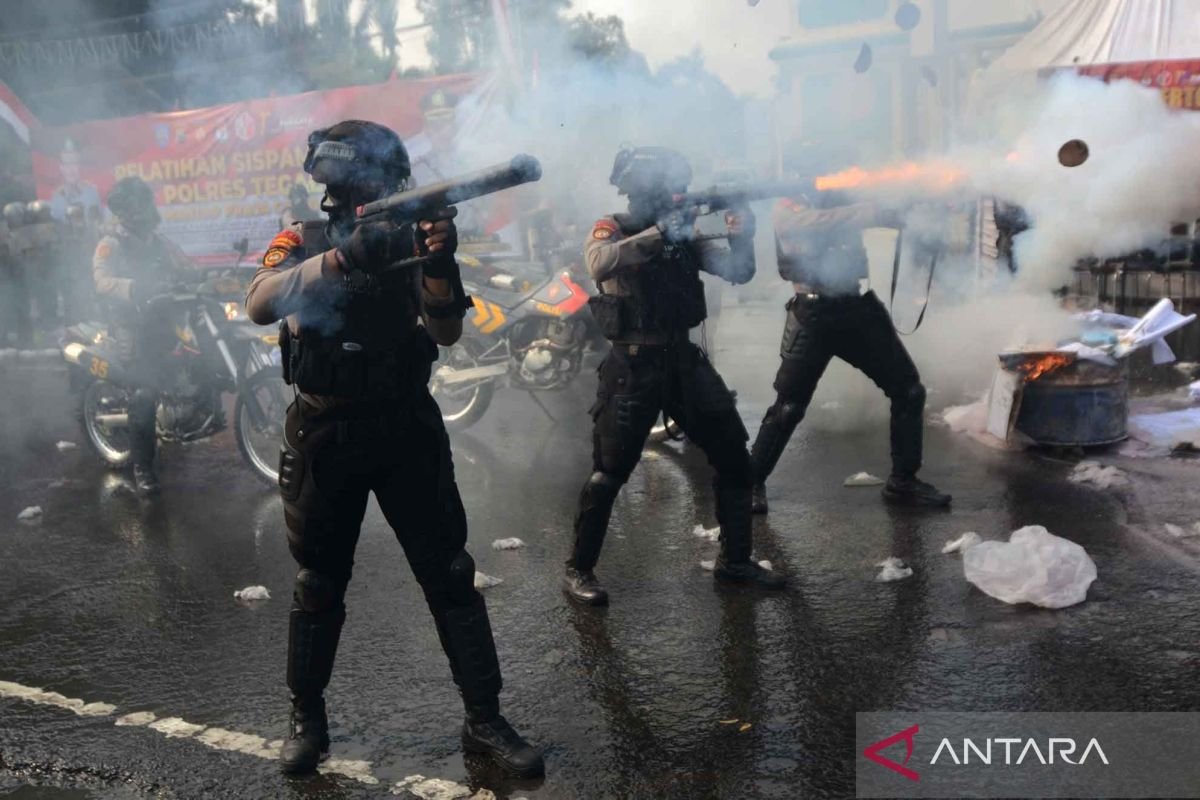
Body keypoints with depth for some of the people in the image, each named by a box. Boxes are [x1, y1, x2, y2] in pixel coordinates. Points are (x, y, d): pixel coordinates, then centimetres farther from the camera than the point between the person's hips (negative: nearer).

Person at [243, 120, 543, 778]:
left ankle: (484, 720, 13)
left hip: (407, 429, 1)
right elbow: (259, 305, -23)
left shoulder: (409, 239, 2)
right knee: (319, 584, 11)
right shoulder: (302, 241, -2)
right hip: (323, 436, -1)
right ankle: (307, 718, 30)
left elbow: (446, 333, -9)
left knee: (450, 575, 2)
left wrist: (440, 266, -27)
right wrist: (343, 256, -36)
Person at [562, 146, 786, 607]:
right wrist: (658, 233, -27)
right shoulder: (610, 230, -5)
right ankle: (579, 570, 13)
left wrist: (741, 236, -13)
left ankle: (735, 561, 22)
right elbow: (599, 265, -29)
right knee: (608, 476, -4)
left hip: (685, 360, 6)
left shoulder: (683, 236, 11)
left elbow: (737, 272, 7)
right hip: (633, 367, -6)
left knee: (735, 461, 8)